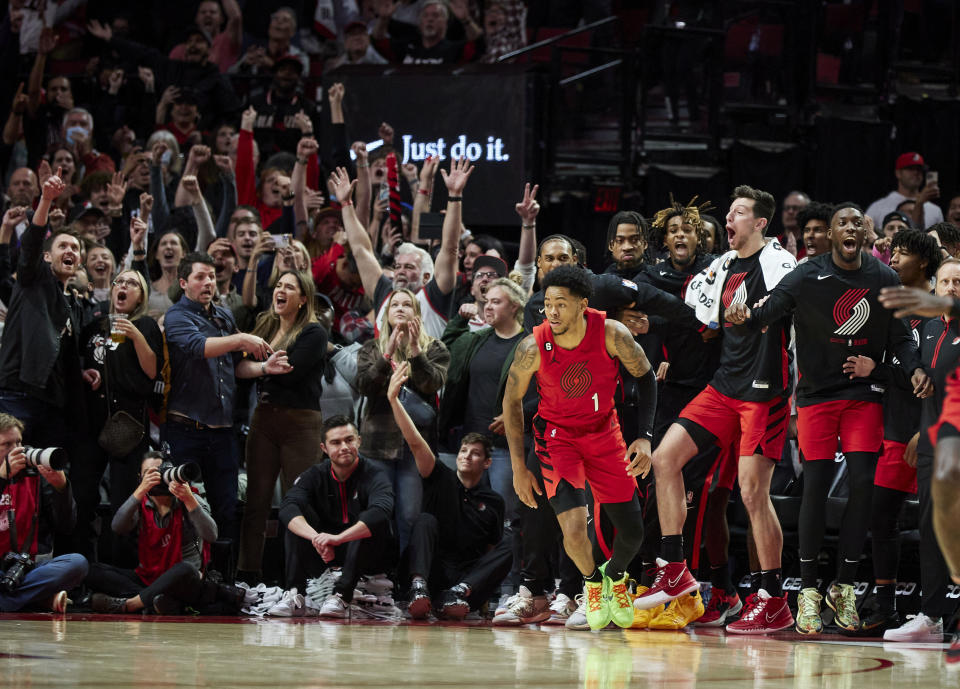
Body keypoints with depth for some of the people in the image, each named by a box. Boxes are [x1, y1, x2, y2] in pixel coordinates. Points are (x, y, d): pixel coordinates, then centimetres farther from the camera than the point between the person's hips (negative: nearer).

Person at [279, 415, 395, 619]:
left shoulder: (373, 476, -14)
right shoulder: (315, 475, -3)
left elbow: (381, 511, -36)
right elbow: (288, 507, -21)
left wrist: (338, 538, -49)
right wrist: (316, 537, -41)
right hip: (325, 555, 3)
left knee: (372, 521, -31)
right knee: (298, 518, -16)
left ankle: (342, 596, -36)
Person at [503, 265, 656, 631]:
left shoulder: (611, 334, -23)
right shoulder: (533, 347, -24)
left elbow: (645, 377, -5)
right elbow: (512, 401, -7)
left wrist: (644, 436, -13)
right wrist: (519, 468, -5)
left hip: (603, 430, 2)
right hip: (557, 435, -2)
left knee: (633, 532, 4)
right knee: (574, 526, -20)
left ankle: (615, 575, 40)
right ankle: (592, 581, 13)